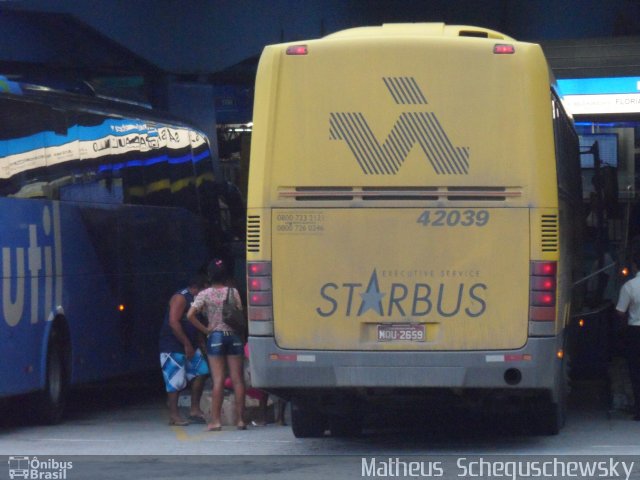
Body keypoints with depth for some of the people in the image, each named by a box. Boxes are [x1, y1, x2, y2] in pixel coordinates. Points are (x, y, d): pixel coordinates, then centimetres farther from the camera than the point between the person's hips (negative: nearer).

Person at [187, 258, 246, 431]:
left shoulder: (205, 294, -3)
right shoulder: (233, 292, 1)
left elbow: (190, 315, -13)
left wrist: (205, 329, -3)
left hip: (215, 337, -1)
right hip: (234, 336, 1)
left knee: (218, 380, -2)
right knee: (237, 379, 4)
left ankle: (216, 420, -4)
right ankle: (240, 419, 4)